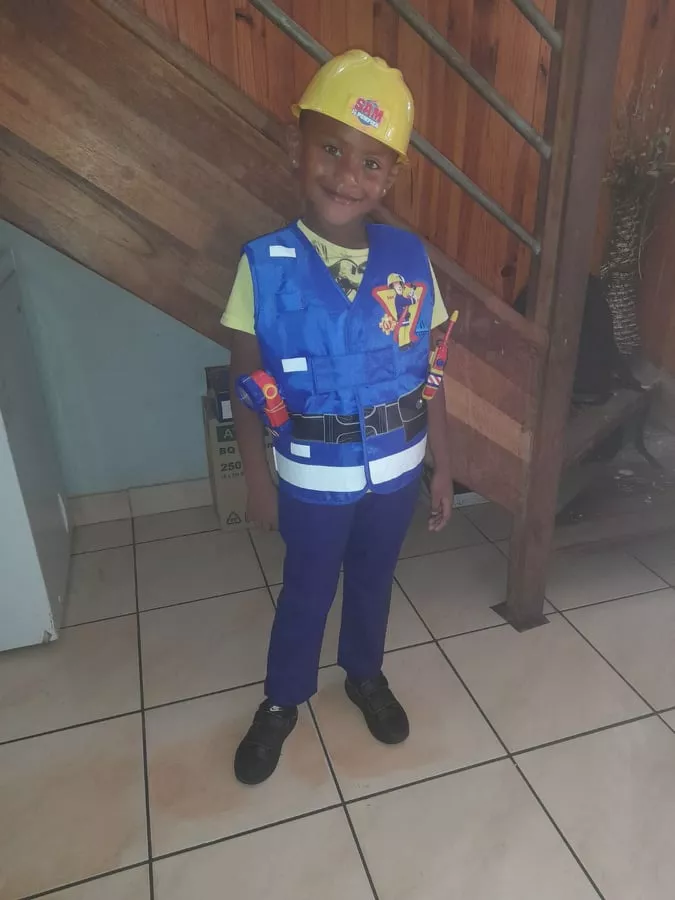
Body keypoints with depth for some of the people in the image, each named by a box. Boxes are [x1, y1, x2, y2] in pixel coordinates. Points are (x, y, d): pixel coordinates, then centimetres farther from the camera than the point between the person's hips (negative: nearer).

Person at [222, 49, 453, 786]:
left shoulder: (410, 261, -7)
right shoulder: (266, 266, -13)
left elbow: (430, 374, 0)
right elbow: (245, 385, -8)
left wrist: (441, 466, 3)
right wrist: (258, 482, -6)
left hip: (396, 469, 3)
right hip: (313, 476, -2)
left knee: (373, 578, 23)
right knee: (307, 590, 17)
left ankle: (365, 676, 51)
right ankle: (281, 701, 43)